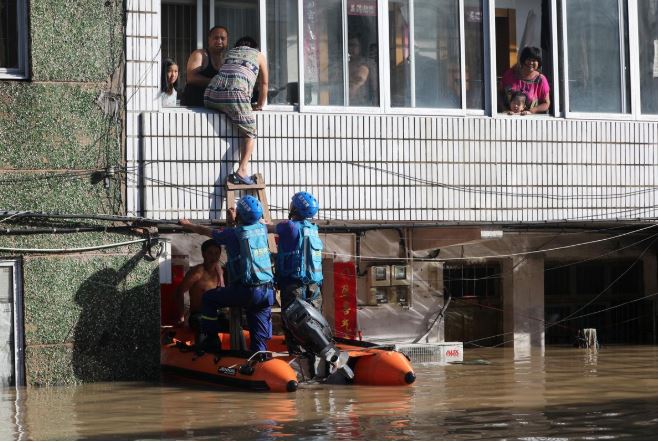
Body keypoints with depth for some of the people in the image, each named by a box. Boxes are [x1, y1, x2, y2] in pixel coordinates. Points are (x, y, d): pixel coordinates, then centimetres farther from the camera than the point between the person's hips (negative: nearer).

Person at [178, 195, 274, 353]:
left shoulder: (233, 233, -5)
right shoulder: (261, 229, 8)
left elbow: (205, 231, 13)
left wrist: (188, 225, 29)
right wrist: (234, 221, 38)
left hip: (246, 291, -5)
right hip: (267, 292, 5)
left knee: (208, 299, 15)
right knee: (259, 338, 9)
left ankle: (210, 341, 15)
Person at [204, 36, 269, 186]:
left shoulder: (230, 52, 36)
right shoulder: (258, 55, 25)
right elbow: (264, 83, 29)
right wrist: (260, 105, 41)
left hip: (211, 94, 4)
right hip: (235, 94, -4)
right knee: (249, 132, 2)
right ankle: (242, 170, -14)